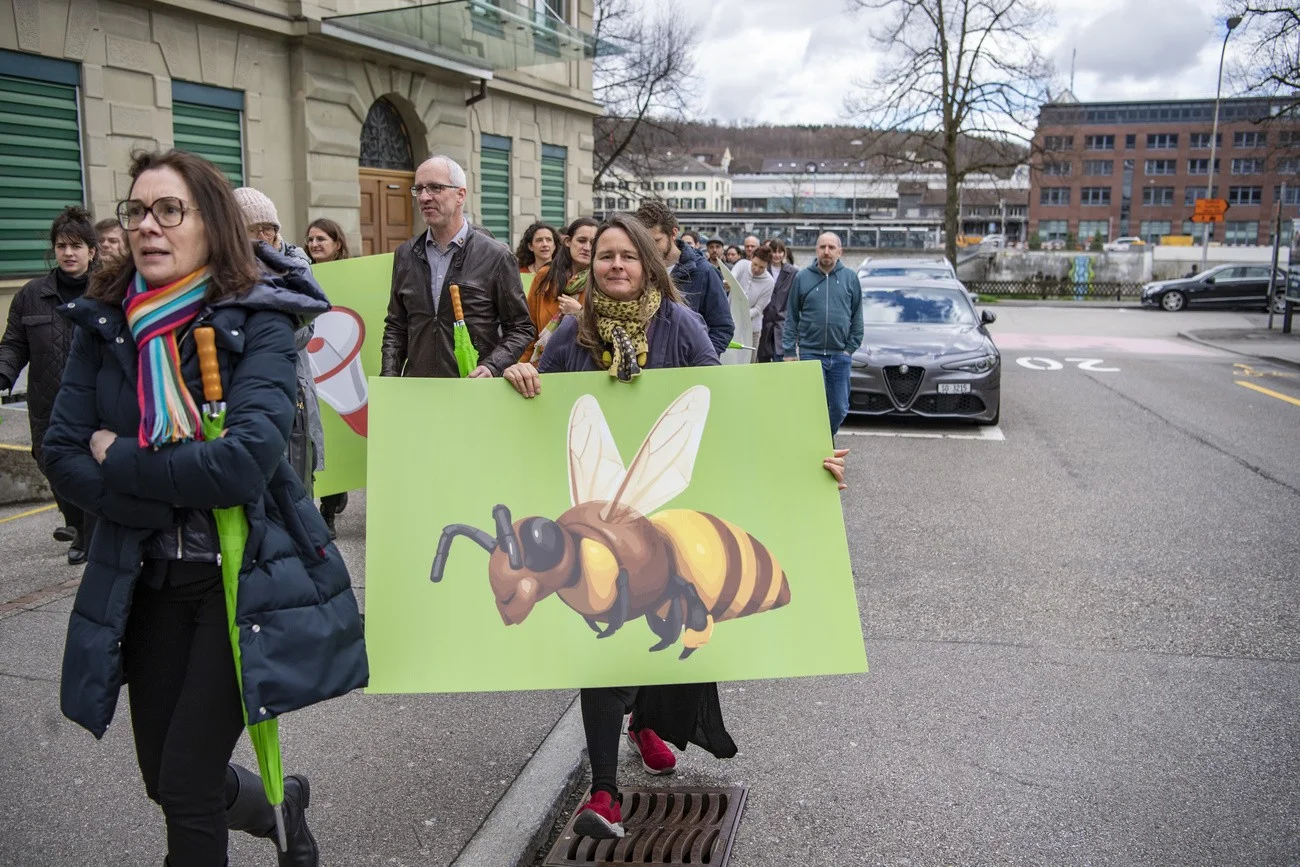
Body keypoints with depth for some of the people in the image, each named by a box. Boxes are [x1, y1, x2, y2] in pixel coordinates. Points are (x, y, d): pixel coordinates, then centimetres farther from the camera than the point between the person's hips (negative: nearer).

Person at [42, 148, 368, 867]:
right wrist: (175, 491, -17)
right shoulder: (103, 323, 1)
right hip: (147, 582, 5)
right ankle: (284, 808, 46)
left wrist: (119, 458, -14)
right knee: (162, 779, 17)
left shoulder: (258, 323, -13)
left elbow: (247, 460, -25)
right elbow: (61, 456, -3)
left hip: (243, 577, -5)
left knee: (187, 786, -2)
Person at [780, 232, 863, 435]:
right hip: (810, 353, -2)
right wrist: (789, 351, -2)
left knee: (840, 408, 8)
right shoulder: (802, 278, 2)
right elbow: (791, 318, 3)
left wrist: (851, 347, 1)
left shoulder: (850, 278, 6)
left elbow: (857, 317, 9)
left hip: (840, 356, 2)